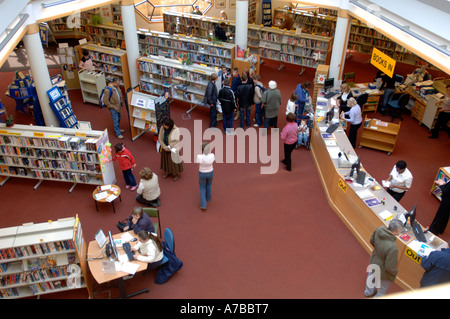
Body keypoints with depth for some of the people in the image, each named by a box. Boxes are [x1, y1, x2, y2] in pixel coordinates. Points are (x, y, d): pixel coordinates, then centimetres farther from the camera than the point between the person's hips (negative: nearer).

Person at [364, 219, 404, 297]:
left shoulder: (380, 229, -25)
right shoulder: (392, 248, -44)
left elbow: (372, 241, -3)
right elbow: (390, 267, -31)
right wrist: (395, 271, -9)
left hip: (373, 262, 8)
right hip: (382, 272, -7)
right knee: (382, 291, 25)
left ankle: (369, 292, 65)